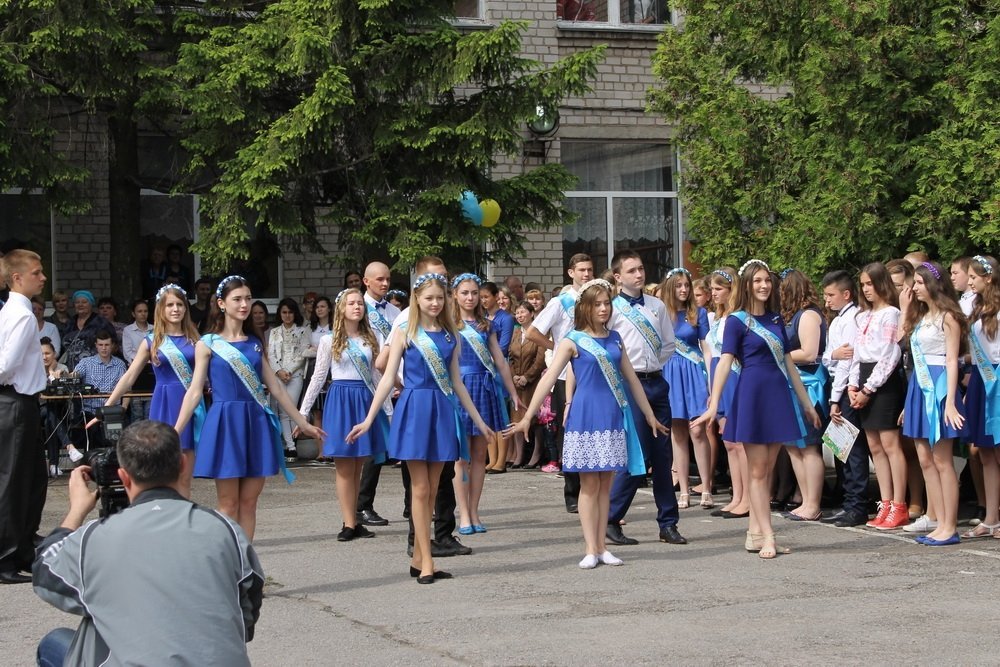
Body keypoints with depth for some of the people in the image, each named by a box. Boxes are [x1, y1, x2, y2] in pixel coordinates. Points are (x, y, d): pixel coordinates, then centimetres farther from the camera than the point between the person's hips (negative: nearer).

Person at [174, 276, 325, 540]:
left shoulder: (255, 343, 12)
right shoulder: (208, 344, 1)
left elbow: (275, 386, 16)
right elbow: (194, 392, -2)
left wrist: (302, 422, 17)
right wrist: (174, 434, -9)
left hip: (256, 423, 4)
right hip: (225, 422, -4)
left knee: (249, 503, 4)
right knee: (228, 504, -2)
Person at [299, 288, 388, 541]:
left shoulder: (371, 339, 9)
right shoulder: (330, 341, 2)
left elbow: (378, 372, 11)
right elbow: (318, 377, 3)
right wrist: (304, 411, 0)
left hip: (366, 399, 3)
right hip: (341, 399, -3)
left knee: (357, 466, 6)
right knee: (344, 466, -2)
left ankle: (354, 522, 11)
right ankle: (349, 524, -2)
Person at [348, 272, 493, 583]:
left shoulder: (450, 335, 11)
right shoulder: (404, 332, 0)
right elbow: (388, 377, -2)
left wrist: (478, 420, 17)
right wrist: (368, 420, -7)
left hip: (443, 411, 4)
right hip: (414, 409, -4)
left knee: (431, 490, 7)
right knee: (420, 489, -3)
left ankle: (418, 560, 14)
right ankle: (426, 563, -1)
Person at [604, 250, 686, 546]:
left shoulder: (657, 306, 11)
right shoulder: (612, 308, -5)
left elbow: (669, 343, 19)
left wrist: (655, 364, 7)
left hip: (656, 382, 6)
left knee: (663, 455, 8)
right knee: (638, 455, -10)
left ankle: (668, 523, 16)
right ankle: (610, 521, 1)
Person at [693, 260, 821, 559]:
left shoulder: (776, 320, 12)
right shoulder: (737, 320, -4)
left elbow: (788, 362, 16)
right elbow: (725, 361, -12)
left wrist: (806, 402, 18)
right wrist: (714, 404, -21)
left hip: (778, 395, 6)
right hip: (752, 395, -6)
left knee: (766, 469, 8)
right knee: (758, 470, -2)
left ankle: (755, 533, 13)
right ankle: (767, 537, -4)